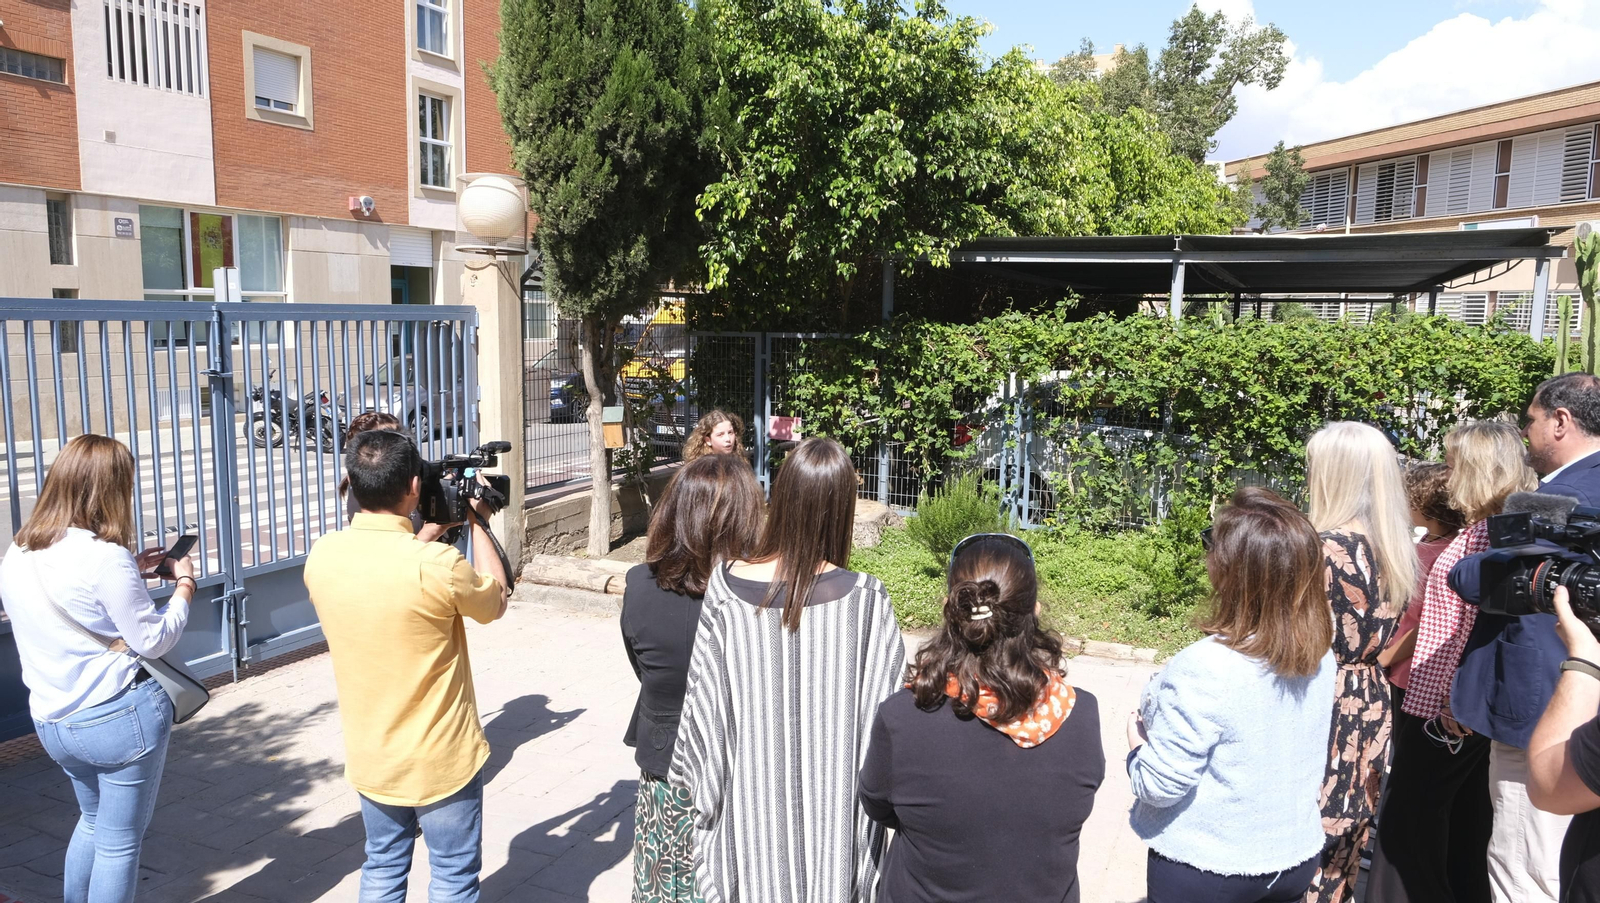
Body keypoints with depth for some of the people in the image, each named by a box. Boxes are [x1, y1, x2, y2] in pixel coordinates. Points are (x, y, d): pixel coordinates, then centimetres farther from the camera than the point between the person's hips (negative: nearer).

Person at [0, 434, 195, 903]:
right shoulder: (106, 556, -22)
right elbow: (153, 640, -16)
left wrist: (132, 573, 9)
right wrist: (184, 584, -2)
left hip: (51, 720, 7)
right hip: (123, 716, -7)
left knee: (92, 820, 29)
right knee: (119, 841, 10)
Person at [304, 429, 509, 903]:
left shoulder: (322, 556, -10)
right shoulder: (437, 564, -28)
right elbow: (495, 601, -6)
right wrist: (477, 523, 2)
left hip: (369, 757, 5)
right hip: (441, 760, -5)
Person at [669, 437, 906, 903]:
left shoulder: (725, 586, -15)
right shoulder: (864, 600, -20)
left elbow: (703, 704, -6)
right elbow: (886, 710, -11)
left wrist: (695, 782, 10)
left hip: (749, 804, 2)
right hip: (830, 812, -1)